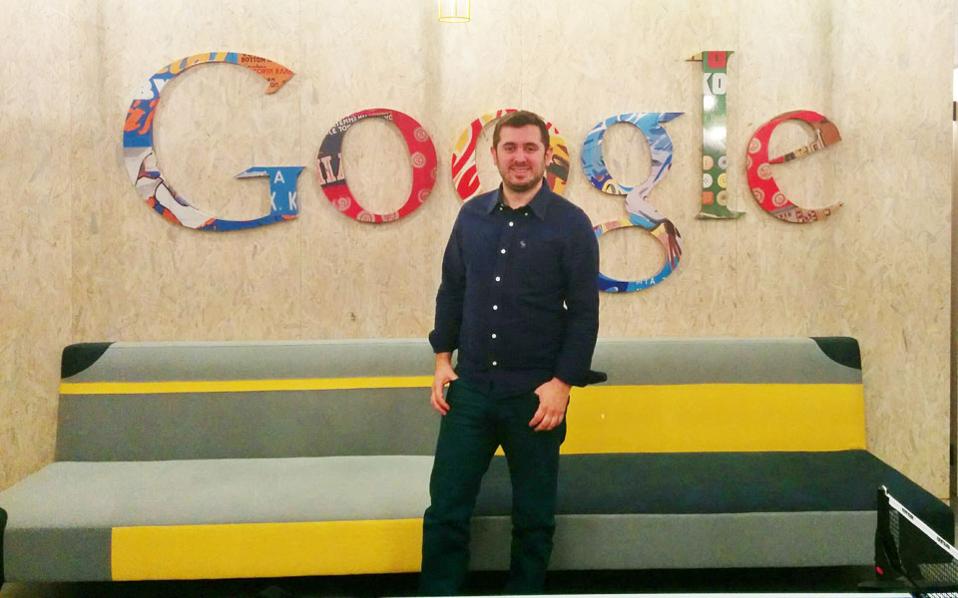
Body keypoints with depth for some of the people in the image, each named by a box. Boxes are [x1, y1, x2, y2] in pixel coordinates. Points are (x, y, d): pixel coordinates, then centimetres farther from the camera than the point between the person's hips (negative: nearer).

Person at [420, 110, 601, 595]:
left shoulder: (571, 224, -6)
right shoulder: (472, 215, 5)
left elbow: (584, 312, -7)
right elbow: (451, 290, 11)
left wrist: (563, 382, -12)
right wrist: (443, 359, 4)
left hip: (535, 395, -3)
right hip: (471, 388, 3)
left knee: (534, 518, 11)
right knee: (445, 510, 5)